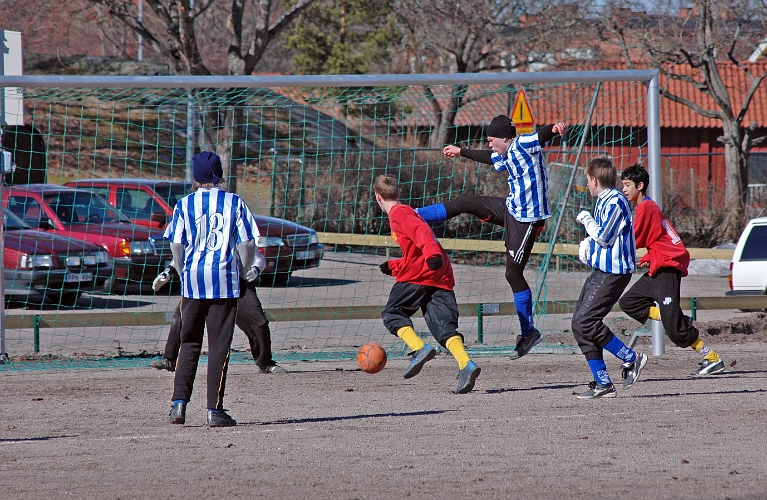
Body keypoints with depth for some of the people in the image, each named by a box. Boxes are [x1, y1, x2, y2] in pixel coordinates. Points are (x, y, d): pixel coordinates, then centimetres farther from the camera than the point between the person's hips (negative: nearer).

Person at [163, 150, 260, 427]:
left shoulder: (185, 205, 1)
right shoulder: (235, 203, 0)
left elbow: (176, 245, 0)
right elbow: (247, 243, -2)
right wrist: (246, 270, 15)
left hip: (193, 280, 1)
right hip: (225, 279, -1)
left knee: (189, 343, 11)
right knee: (219, 346, 2)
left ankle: (179, 403, 1)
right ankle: (214, 410, -1)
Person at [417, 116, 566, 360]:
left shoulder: (524, 145, -16)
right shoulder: (506, 156, 12)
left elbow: (541, 136, -35)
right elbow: (490, 158, 33)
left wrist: (554, 129, -59)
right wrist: (461, 152, 48)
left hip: (526, 219, -9)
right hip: (511, 208, 9)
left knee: (513, 273, -3)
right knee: (463, 203, 15)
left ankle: (529, 333, 7)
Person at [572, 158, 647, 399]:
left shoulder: (615, 201, -14)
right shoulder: (604, 201, 16)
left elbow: (604, 237, -19)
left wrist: (586, 219, -4)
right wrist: (587, 244, 9)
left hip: (613, 272, -10)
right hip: (601, 271, 10)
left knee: (585, 322, -17)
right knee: (579, 324, 4)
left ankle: (631, 359, -5)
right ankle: (602, 383, 5)